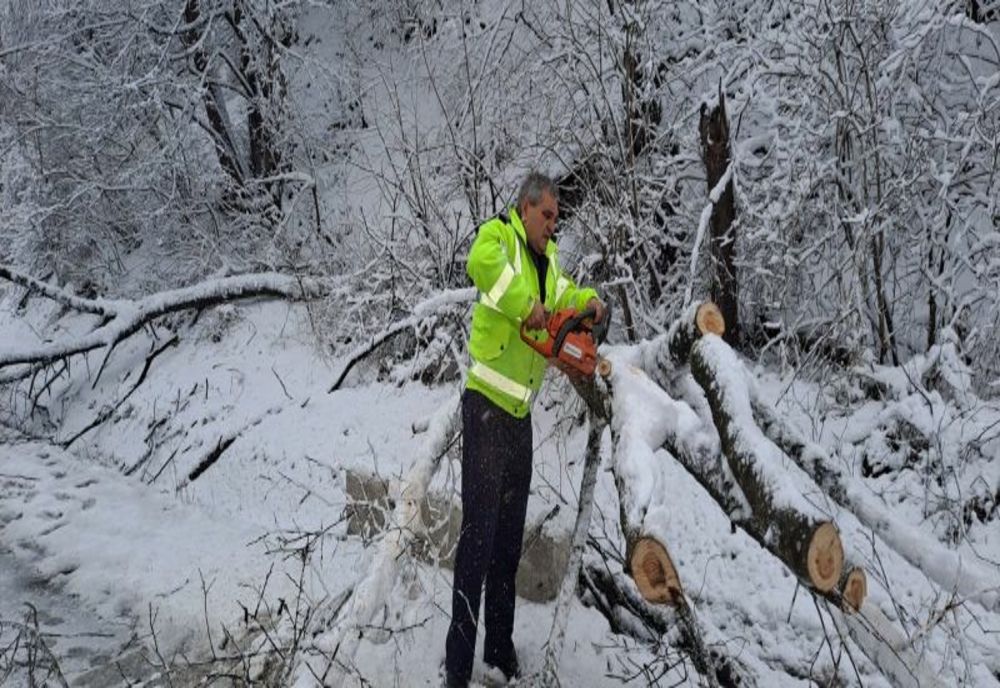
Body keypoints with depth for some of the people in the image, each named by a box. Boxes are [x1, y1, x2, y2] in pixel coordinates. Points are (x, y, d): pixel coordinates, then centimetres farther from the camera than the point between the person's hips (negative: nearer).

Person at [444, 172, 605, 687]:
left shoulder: (548, 257, 17)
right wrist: (527, 306, -31)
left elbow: (562, 295, 14)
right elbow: (480, 263, -31)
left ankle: (501, 647, 26)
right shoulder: (499, 235, -9)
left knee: (510, 537, 14)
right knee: (479, 533, -8)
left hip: (520, 412, 8)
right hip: (487, 406, -8)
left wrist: (587, 301, -5)